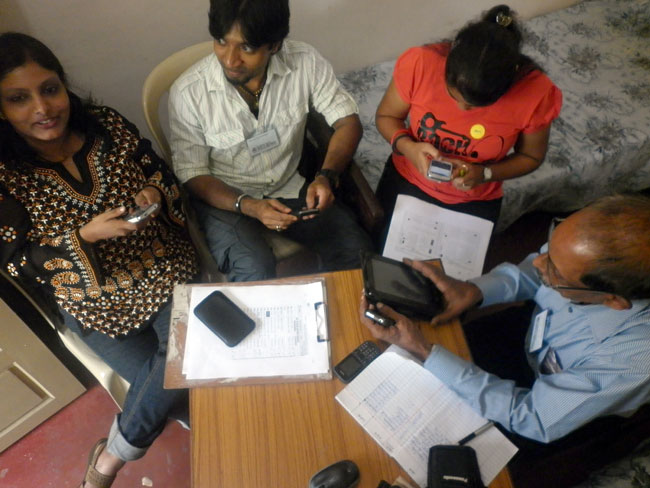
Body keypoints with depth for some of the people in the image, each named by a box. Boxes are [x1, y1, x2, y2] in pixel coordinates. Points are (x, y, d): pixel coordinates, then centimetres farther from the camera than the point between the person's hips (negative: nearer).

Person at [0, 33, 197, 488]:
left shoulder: (109, 125, -6)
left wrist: (156, 194, -19)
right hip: (98, 303, -1)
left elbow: (167, 179, 4)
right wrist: (85, 235, -24)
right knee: (167, 384, -11)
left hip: (167, 272, 2)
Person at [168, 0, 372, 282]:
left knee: (357, 252, -15)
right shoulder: (188, 92, -19)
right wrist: (247, 206, -28)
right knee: (256, 274, -29)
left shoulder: (305, 62, -14)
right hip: (224, 198, -2)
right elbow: (192, 175, -11)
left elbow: (347, 120, -5)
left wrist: (327, 176, -24)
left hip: (291, 187, 3)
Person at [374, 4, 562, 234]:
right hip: (407, 181, 1)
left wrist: (484, 174, -24)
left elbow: (530, 157, -6)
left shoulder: (536, 92, -25)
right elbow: (385, 116, -9)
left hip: (475, 202, 0)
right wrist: (408, 147, -29)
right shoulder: (420, 62, -27)